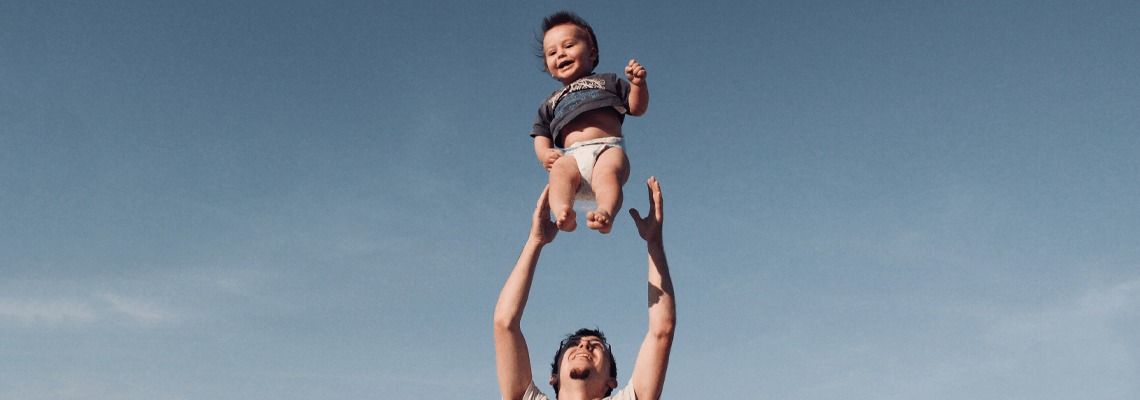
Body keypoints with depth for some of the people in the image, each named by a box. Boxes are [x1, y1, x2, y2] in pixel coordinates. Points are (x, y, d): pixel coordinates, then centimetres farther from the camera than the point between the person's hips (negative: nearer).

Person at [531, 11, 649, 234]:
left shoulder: (607, 81, 30)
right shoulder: (550, 104, 36)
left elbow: (637, 108, 20)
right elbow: (541, 136, 27)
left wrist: (638, 84, 0)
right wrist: (545, 153, 3)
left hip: (608, 148, -1)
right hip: (571, 156, 1)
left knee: (608, 172, -37)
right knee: (560, 171, -35)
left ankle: (606, 213, -61)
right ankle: (563, 212, -59)